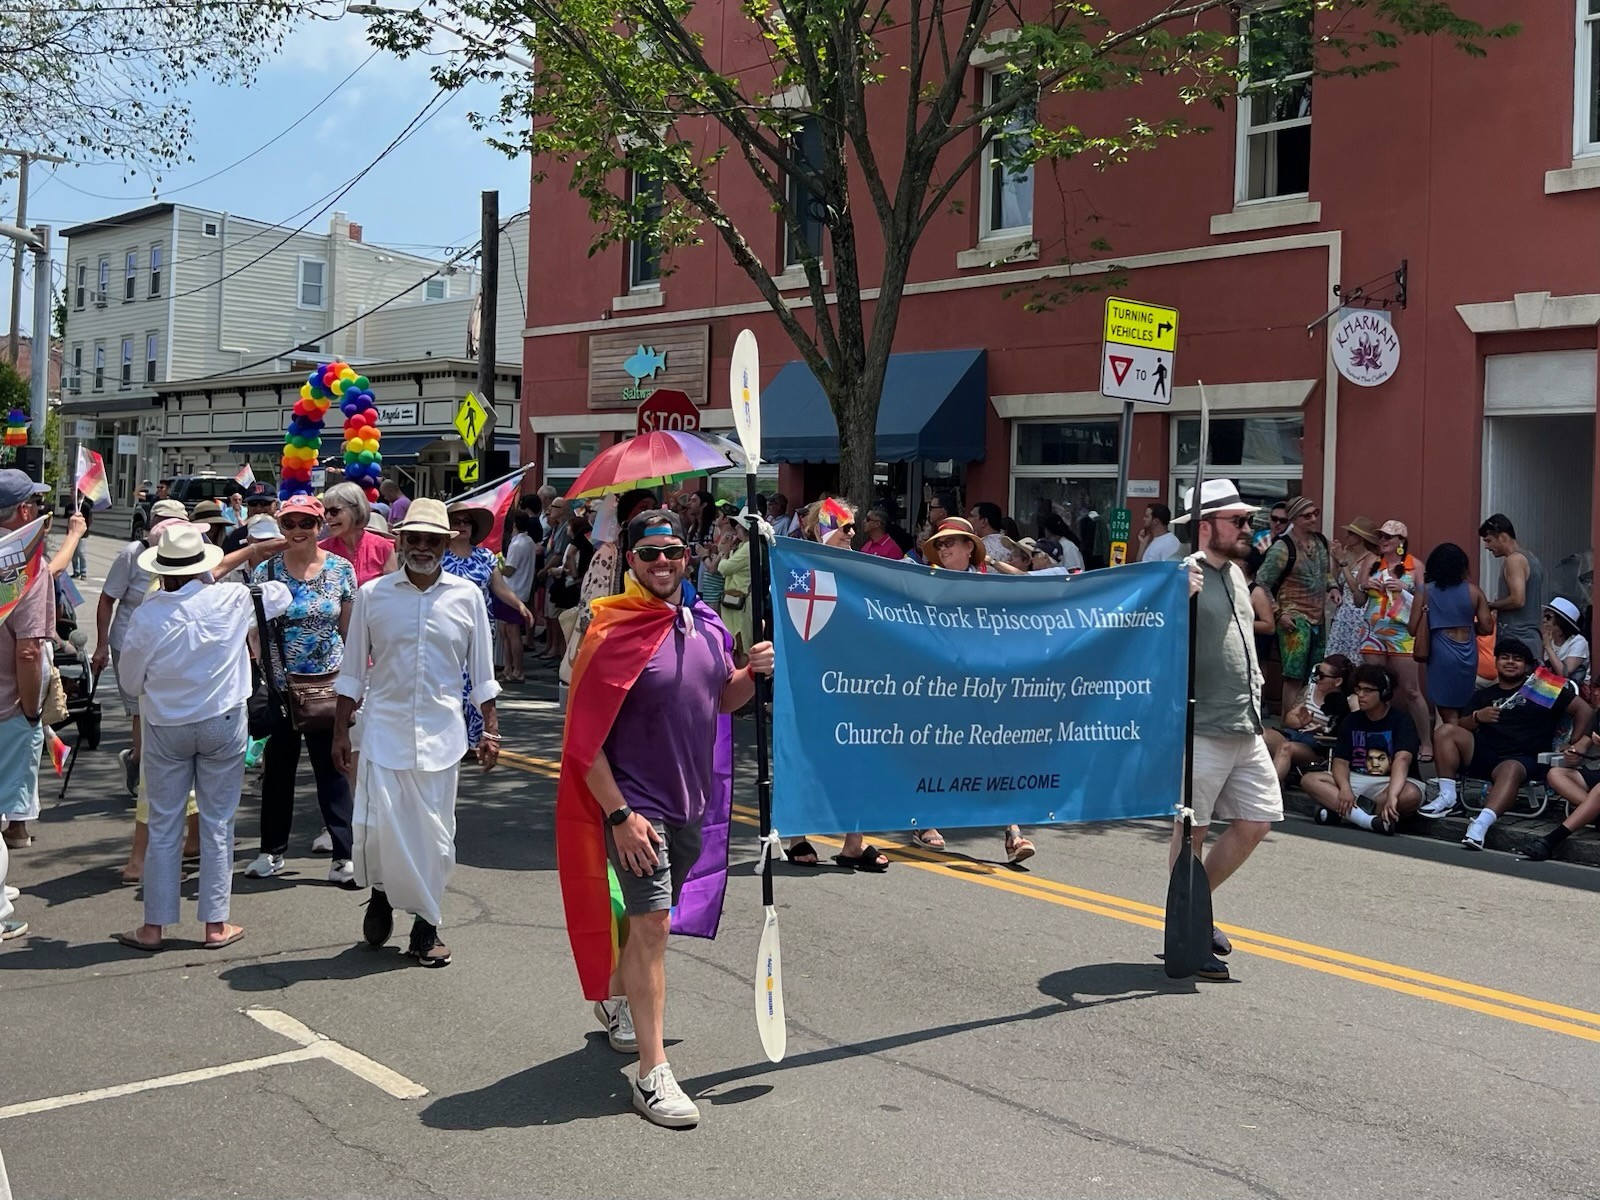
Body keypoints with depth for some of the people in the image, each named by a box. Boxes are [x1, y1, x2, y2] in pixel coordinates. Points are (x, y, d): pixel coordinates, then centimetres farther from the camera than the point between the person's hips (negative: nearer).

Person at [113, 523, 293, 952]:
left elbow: (132, 681, -2)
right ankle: (216, 924, 14)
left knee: (163, 826, 9)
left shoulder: (146, 616, -13)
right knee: (218, 823, 8)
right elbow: (280, 596, 7)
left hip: (165, 727, 0)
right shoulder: (231, 600, -13)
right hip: (223, 724, 0)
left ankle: (153, 926, 16)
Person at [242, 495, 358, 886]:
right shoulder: (266, 571, 1)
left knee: (332, 766, 1)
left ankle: (344, 855, 6)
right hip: (280, 686, 1)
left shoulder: (341, 570, 1)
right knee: (278, 766, 10)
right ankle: (272, 852, 23)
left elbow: (350, 630, 5)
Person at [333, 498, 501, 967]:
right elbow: (353, 671, 7)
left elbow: (481, 671, 9)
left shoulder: (467, 596, 4)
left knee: (434, 832, 4)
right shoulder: (372, 594, 2)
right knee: (377, 826, -8)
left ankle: (426, 926, 19)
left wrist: (490, 730, 5)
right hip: (383, 727, -1)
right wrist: (340, 731, 5)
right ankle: (381, 894, 23)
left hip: (440, 731, 1)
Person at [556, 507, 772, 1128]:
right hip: (635, 801, -7)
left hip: (691, 800, 7)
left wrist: (754, 673, -3)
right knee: (651, 923, -12)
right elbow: (585, 740, -16)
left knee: (651, 918, 21)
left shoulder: (704, 622, 5)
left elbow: (723, 699, 19)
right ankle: (652, 1075, -7)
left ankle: (615, 998, 48)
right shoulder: (613, 633, -15)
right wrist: (620, 814, -20)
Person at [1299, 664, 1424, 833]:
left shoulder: (1400, 721, -8)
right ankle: (1369, 820, -38)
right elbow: (1340, 761, -1)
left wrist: (1392, 796, -44)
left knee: (1411, 794, -38)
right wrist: (1345, 788, -25)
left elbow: (1402, 759, -26)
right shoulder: (1351, 721, 8)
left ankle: (1341, 812, -31)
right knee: (1309, 780, -20)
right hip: (1356, 780, 4)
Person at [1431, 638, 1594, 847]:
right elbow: (1462, 727, 15)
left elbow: (1585, 710, 8)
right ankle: (1447, 798, -21)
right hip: (1484, 753, 4)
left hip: (1522, 759, -4)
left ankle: (1481, 824, -60)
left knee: (1510, 769, -40)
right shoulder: (1483, 695, 23)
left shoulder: (1540, 689, 13)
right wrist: (1477, 717, -6)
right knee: (1446, 730, -18)